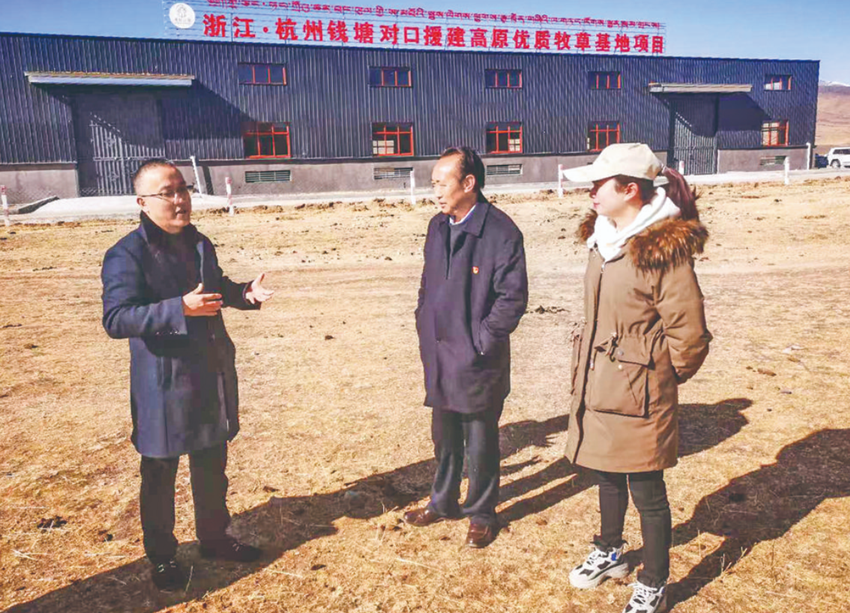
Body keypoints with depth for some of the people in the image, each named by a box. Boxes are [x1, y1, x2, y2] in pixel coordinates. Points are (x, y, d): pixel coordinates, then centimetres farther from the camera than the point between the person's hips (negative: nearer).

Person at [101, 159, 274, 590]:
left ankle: (214, 538, 41)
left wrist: (245, 293, 1)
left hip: (213, 376, 7)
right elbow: (116, 320, -26)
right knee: (159, 476, 12)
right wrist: (180, 308, -36)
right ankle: (161, 558, 32)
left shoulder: (199, 243, 7)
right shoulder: (127, 255, -18)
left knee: (212, 467, 21)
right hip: (163, 385, -7)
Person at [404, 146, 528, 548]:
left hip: (478, 358, -6)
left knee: (480, 440, 9)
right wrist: (424, 326, 9)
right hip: (438, 354, 6)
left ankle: (482, 514, 28)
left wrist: (481, 342, -14)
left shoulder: (501, 232, -14)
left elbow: (513, 297, -14)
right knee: (444, 435, 20)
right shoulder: (437, 226, 8)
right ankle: (443, 503, 39)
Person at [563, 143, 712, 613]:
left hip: (638, 395, -8)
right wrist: (588, 370, 15)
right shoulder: (603, 238, 6)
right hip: (597, 386, 8)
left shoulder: (665, 248, -20)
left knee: (647, 493, 8)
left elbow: (688, 331, -17)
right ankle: (610, 553, 47)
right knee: (607, 476, 24)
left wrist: (665, 377, -2)